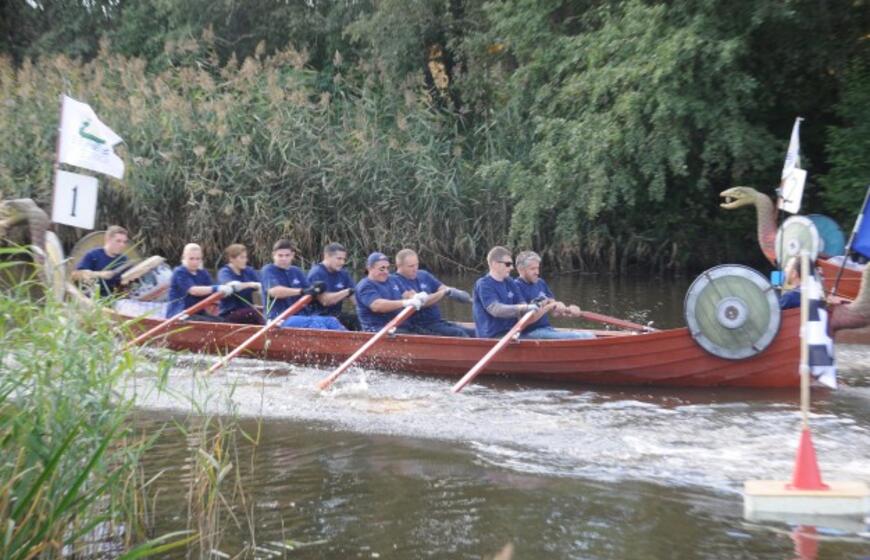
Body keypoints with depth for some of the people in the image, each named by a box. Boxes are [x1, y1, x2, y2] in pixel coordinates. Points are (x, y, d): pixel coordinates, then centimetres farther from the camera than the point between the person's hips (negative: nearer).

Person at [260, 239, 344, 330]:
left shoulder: (297, 272, 19)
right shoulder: (268, 270, 2)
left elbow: (310, 294, 13)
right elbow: (274, 291, -19)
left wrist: (316, 290, -11)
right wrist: (302, 291, -21)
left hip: (302, 317, 6)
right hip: (280, 319, -6)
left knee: (331, 321, -19)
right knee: (313, 323, -32)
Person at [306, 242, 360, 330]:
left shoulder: (343, 274, 10)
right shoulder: (316, 273, -11)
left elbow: (354, 298, 7)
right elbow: (325, 300, -19)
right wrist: (348, 291, -19)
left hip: (336, 315, 7)